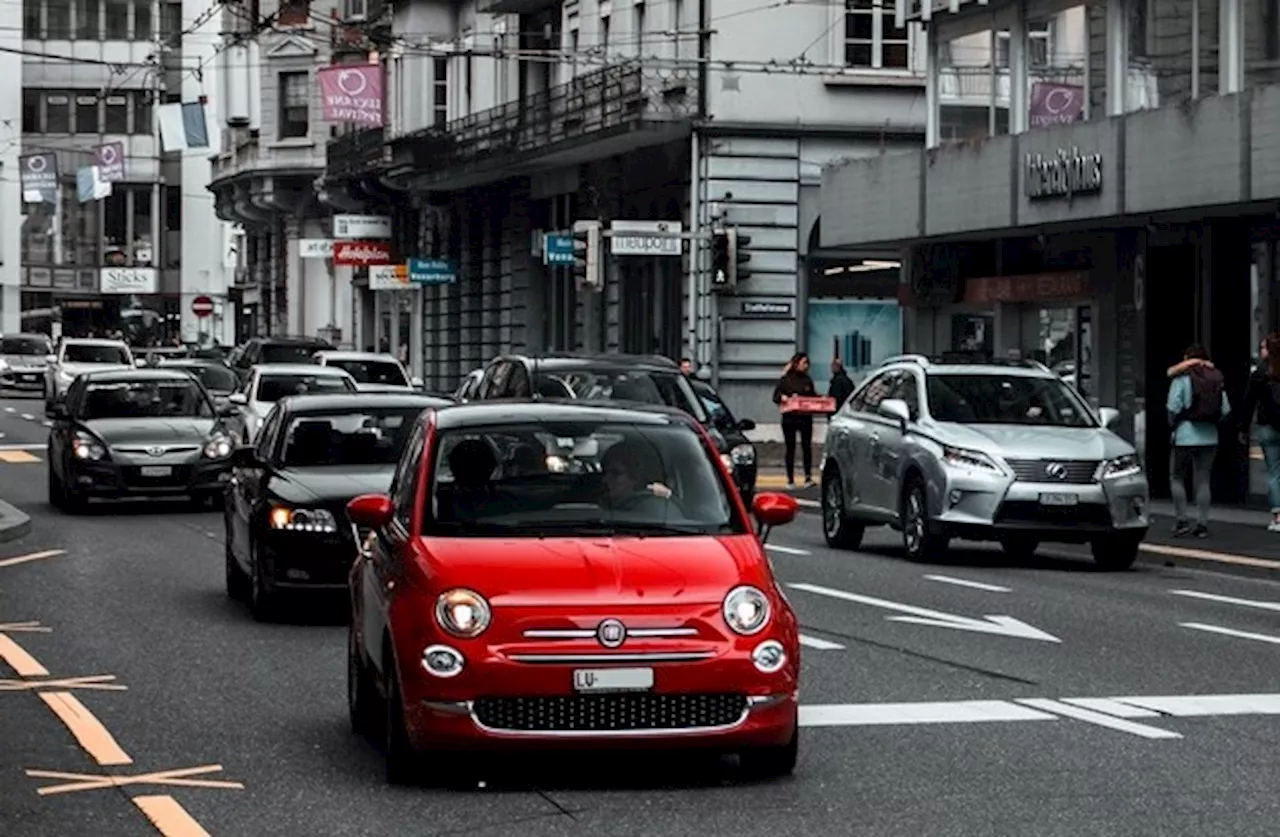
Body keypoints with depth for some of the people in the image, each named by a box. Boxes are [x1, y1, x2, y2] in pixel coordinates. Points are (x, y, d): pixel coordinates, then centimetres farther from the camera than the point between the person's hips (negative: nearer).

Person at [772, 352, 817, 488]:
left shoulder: (807, 380, 12)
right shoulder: (785, 380, 2)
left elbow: (813, 396, 15)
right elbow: (776, 396, 0)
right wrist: (785, 398, -19)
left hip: (805, 417, 2)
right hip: (789, 418, -2)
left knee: (807, 446, -8)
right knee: (790, 448, 4)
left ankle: (808, 477, -10)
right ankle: (790, 479, 10)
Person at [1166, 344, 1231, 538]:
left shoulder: (1182, 378, -6)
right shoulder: (1216, 379, 6)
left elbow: (1173, 407, -12)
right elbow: (1225, 409, 2)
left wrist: (1173, 424, 6)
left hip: (1185, 435, -4)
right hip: (1210, 436, 4)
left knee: (1176, 477, 8)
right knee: (1203, 481, 9)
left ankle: (1182, 521, 1)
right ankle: (1202, 524, 5)